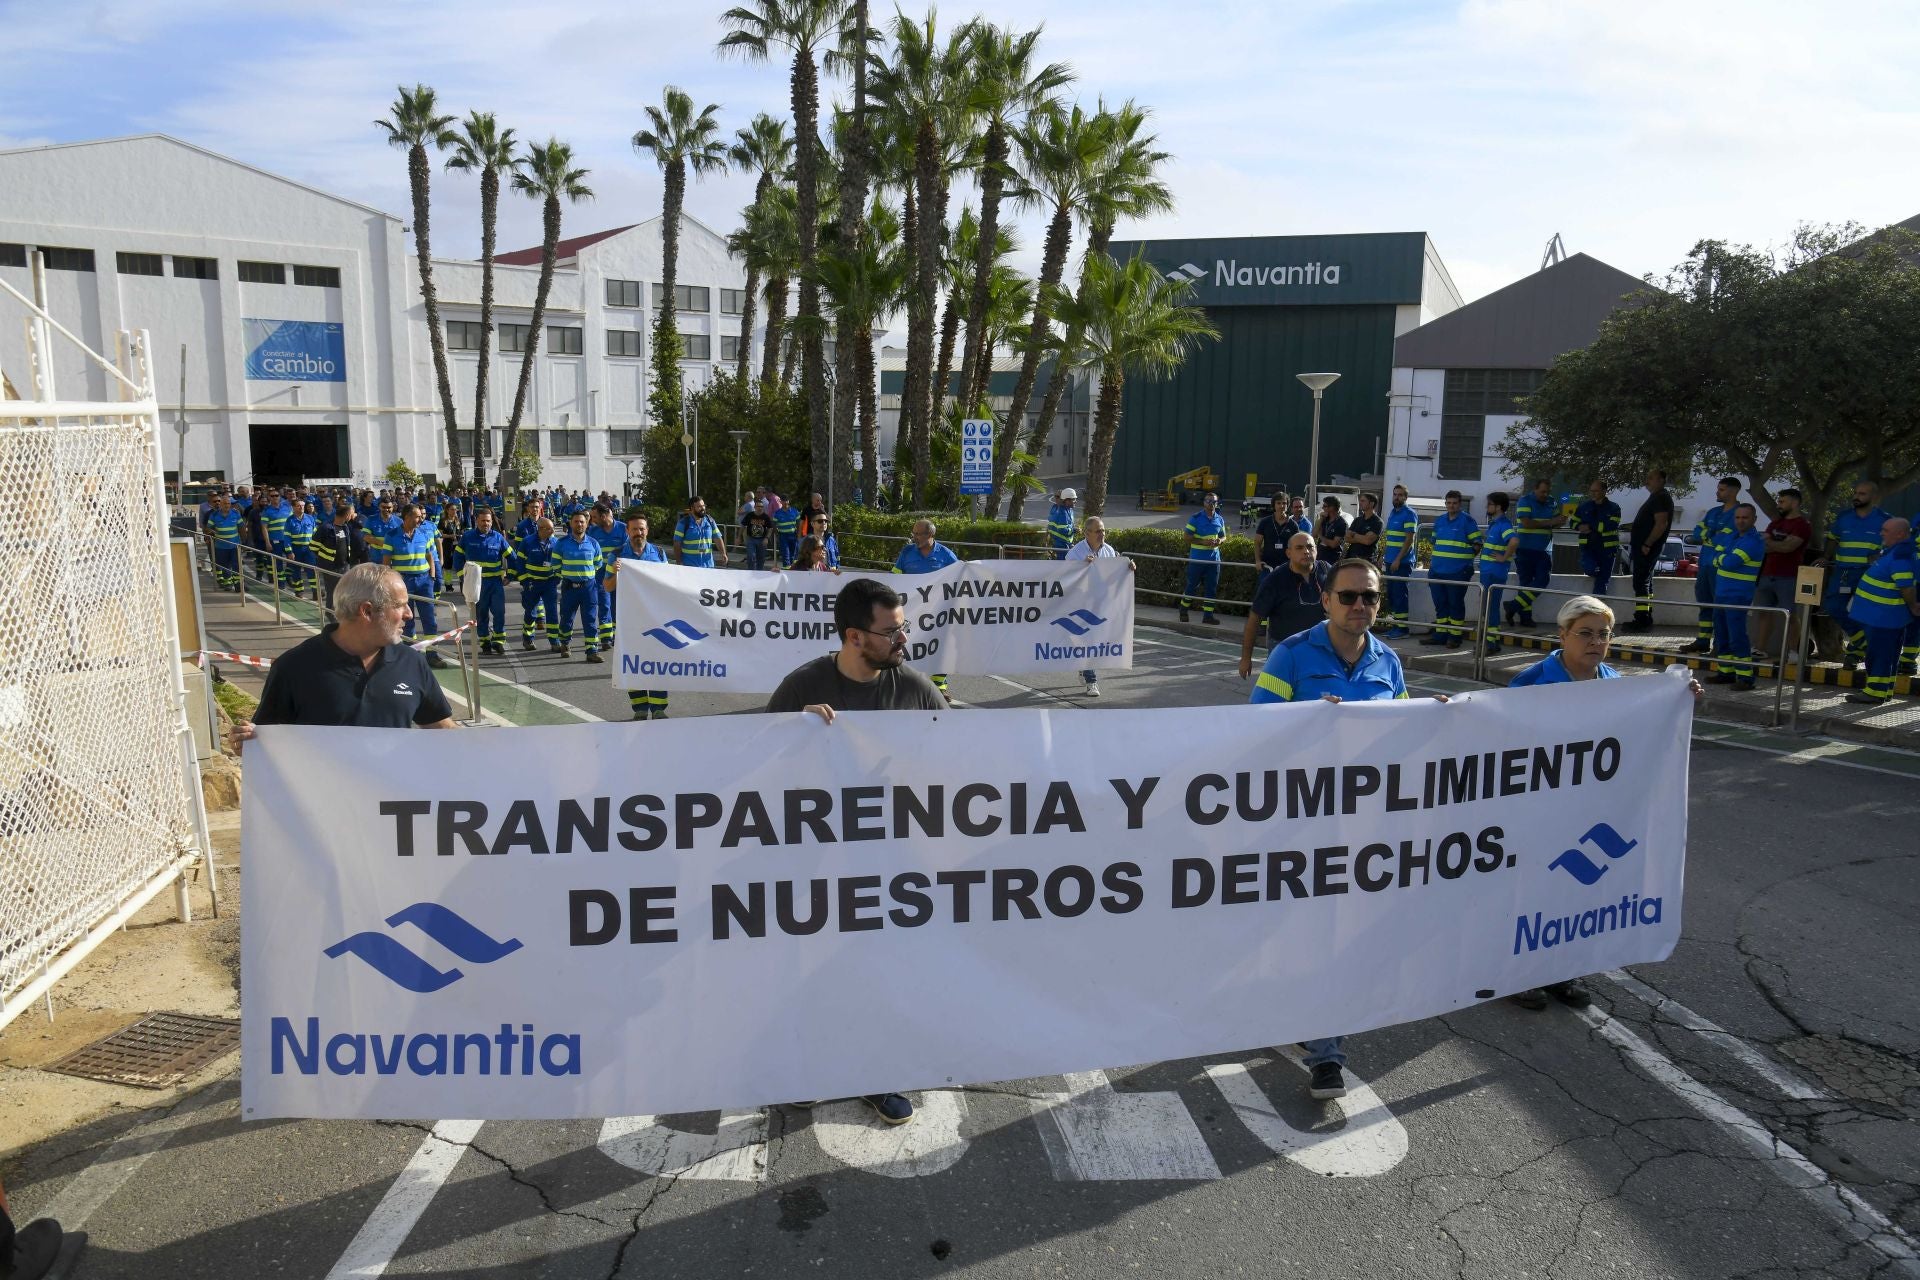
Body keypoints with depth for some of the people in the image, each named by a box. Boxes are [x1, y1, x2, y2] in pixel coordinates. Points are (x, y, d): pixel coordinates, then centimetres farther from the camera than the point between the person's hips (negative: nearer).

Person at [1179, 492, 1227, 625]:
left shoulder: (1219, 520, 8)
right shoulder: (1196, 518, -8)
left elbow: (1223, 536, 19)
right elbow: (1188, 537, -8)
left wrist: (1220, 541, -5)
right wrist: (1203, 542, -20)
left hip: (1214, 558, 5)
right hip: (1197, 558, -5)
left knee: (1211, 587, 6)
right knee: (1192, 585, 4)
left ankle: (1208, 615, 14)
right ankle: (1183, 611, 22)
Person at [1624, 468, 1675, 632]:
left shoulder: (1661, 498, -13)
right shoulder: (1655, 497, 20)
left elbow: (1661, 524, -22)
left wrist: (1647, 545, -23)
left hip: (1648, 548, -11)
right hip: (1645, 547, 11)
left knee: (1641, 583, -12)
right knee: (1645, 583, 14)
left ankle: (1642, 620, -14)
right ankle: (1645, 620, 19)